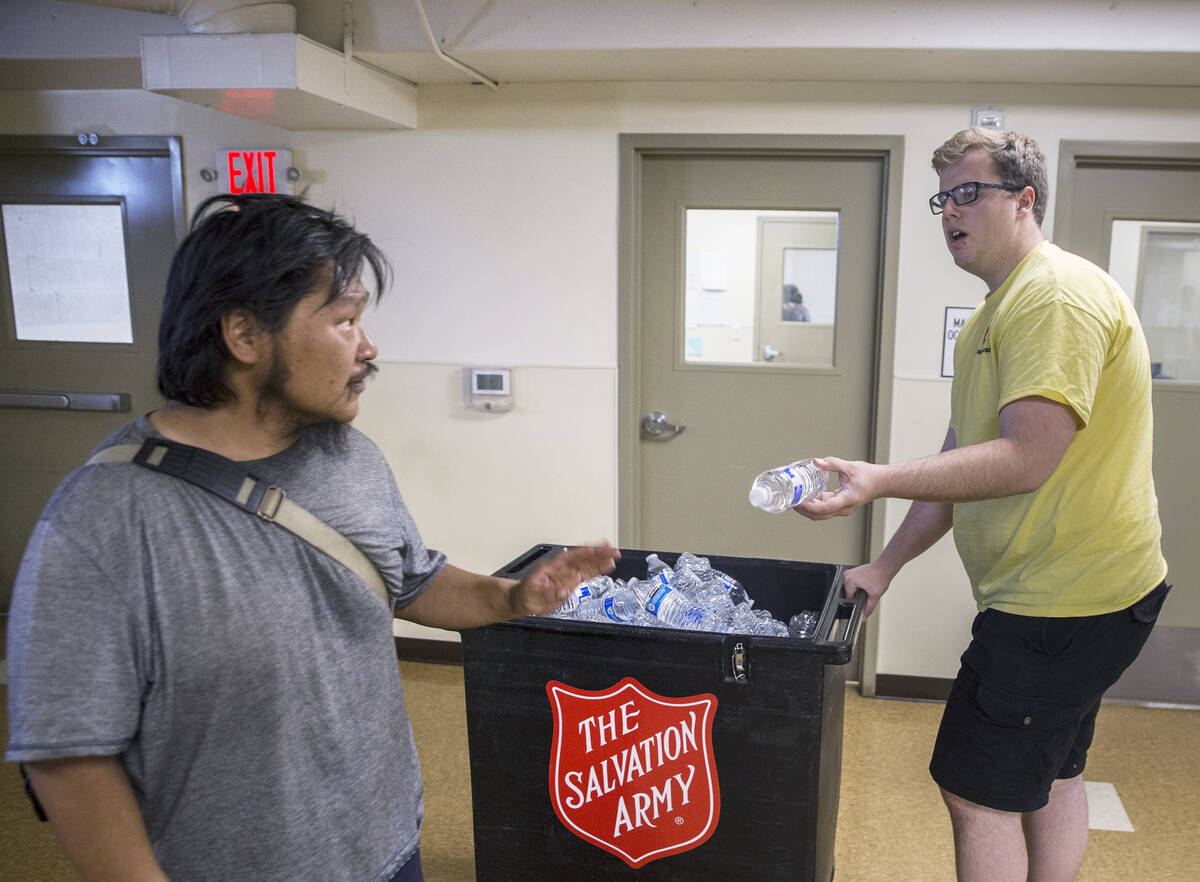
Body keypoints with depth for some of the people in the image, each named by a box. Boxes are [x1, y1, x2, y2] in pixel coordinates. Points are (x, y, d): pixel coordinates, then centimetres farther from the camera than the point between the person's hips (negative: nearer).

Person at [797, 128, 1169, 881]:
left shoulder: (1057, 295, -18)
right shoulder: (995, 314, 15)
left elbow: (1028, 460, -28)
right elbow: (960, 463, 15)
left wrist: (880, 481, -34)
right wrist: (886, 565, 12)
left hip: (1063, 601, -10)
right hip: (1075, 591, 10)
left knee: (980, 790, -3)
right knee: (1052, 775, 21)